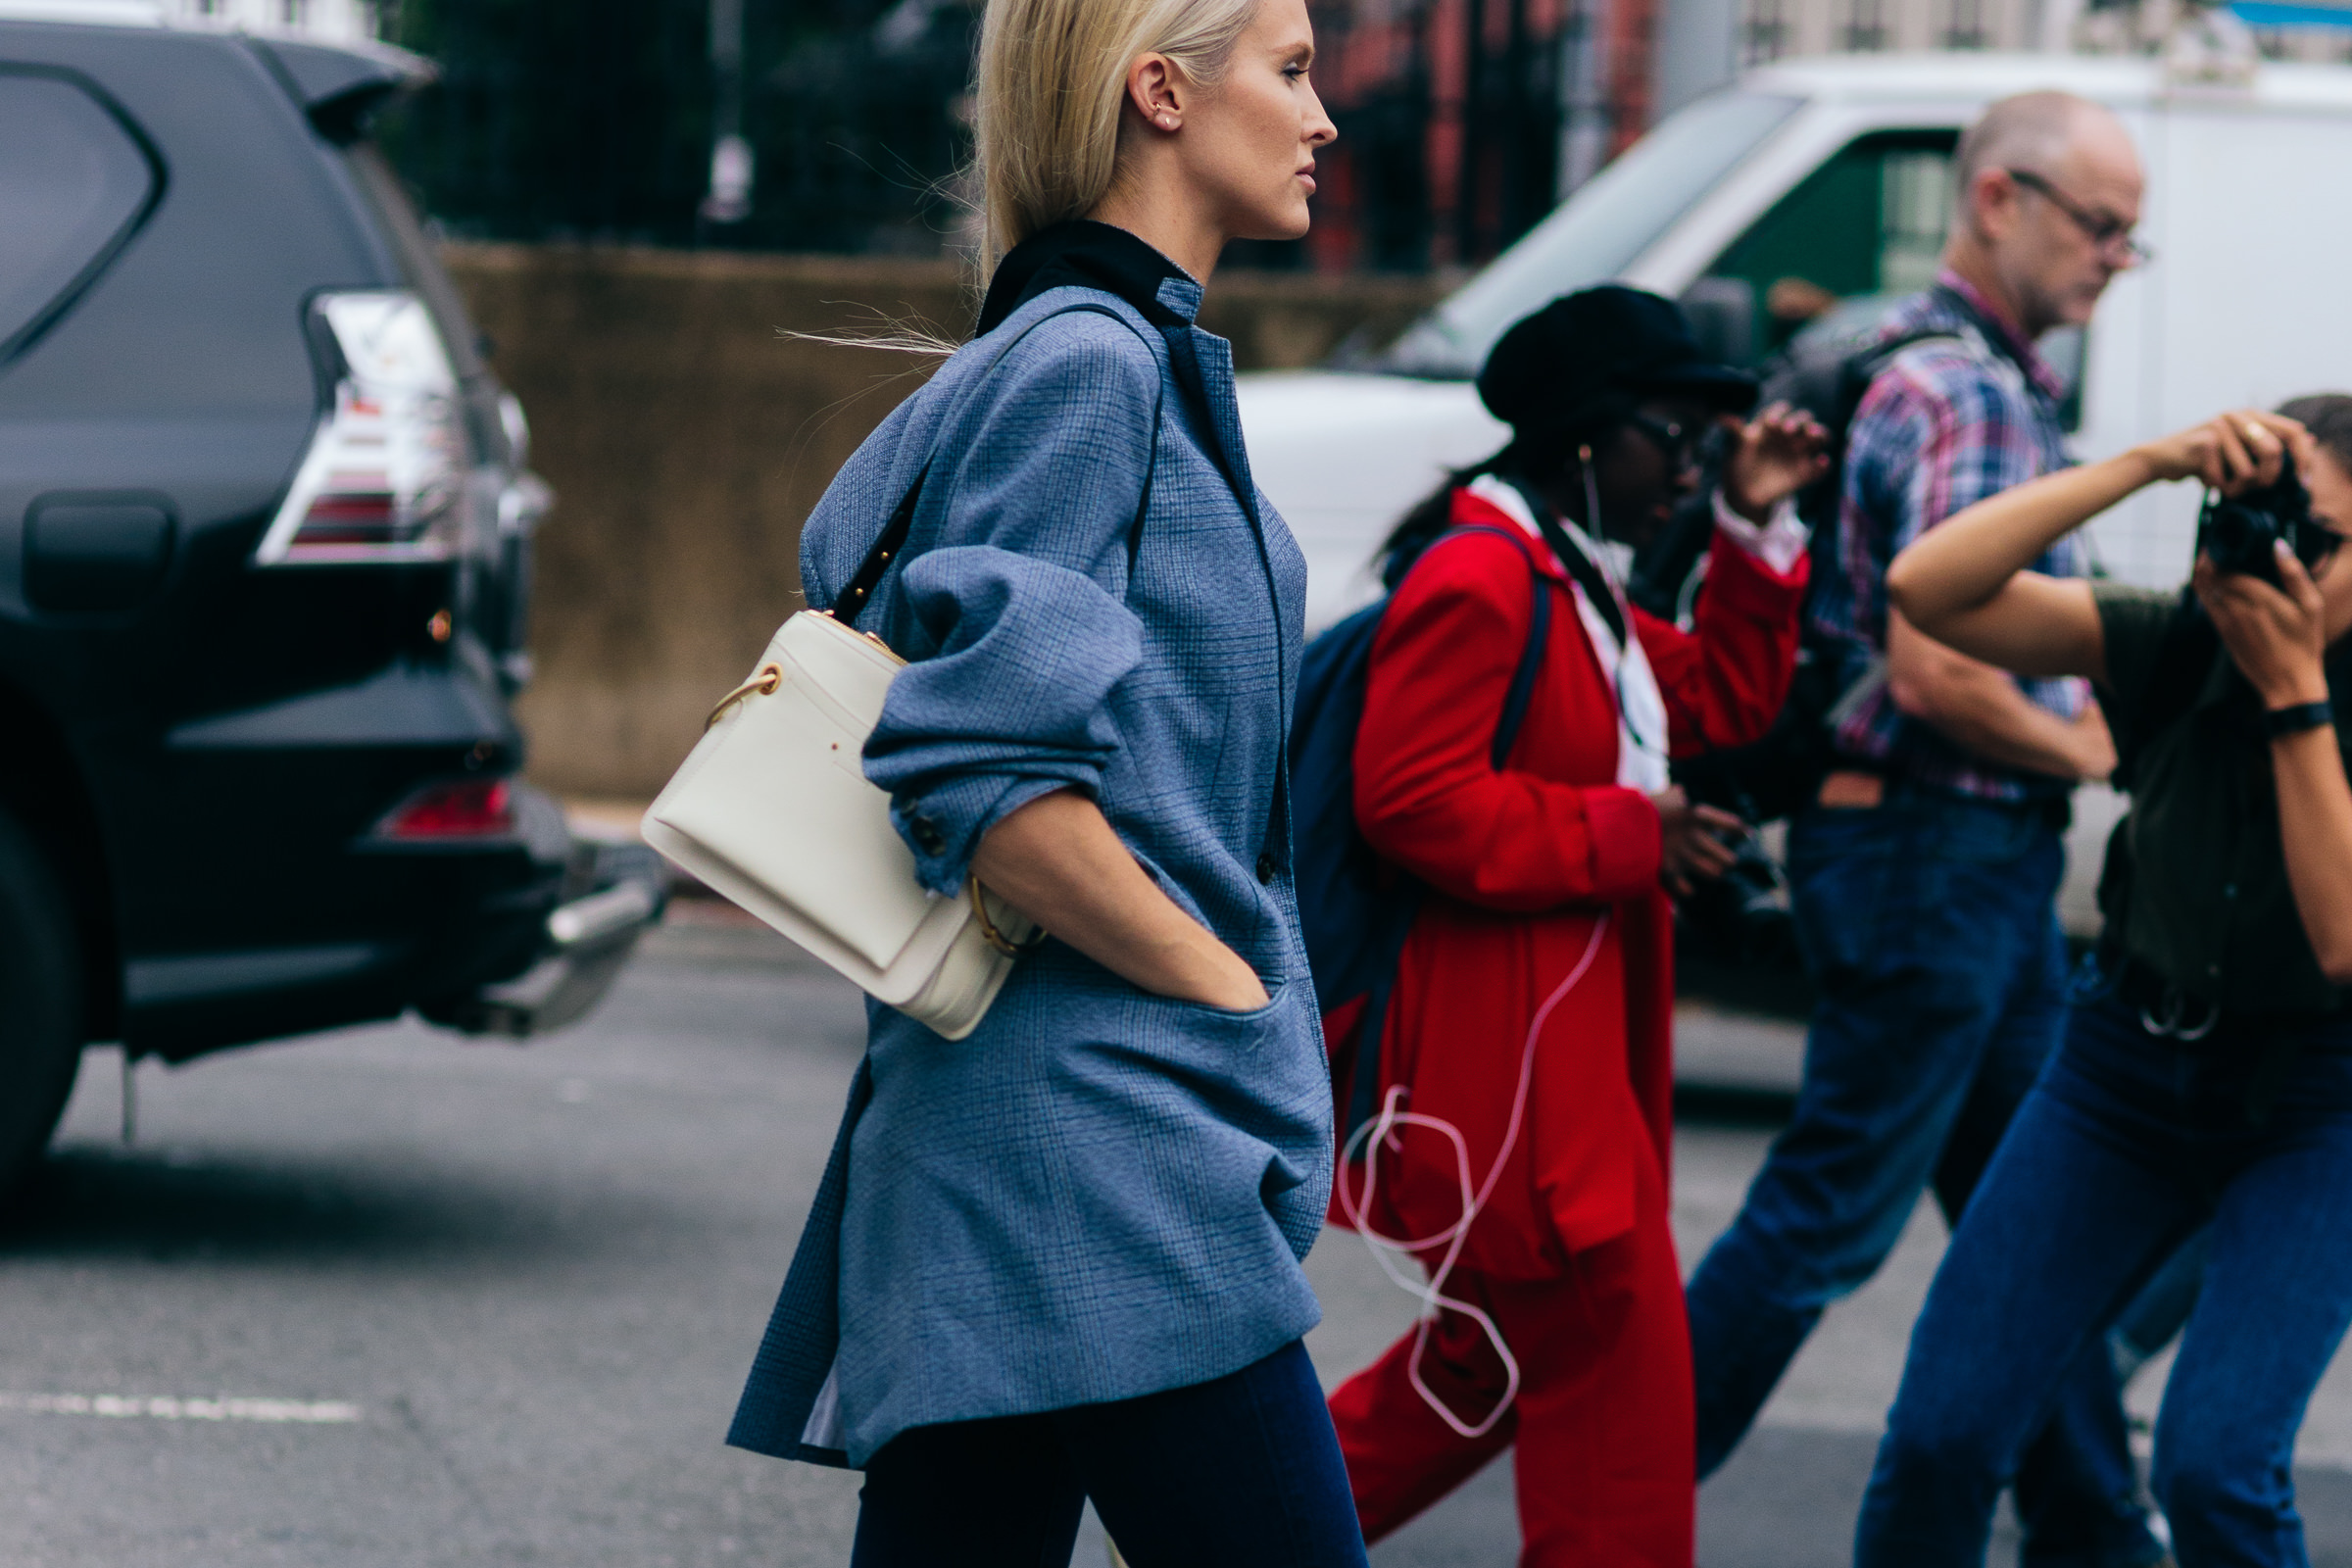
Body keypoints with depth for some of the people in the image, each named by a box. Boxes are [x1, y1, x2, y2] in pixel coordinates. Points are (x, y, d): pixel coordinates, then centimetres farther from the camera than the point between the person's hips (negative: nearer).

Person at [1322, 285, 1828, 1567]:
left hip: (1567, 1049, 11)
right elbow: (1412, 800, -25)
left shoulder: (1571, 583, 18)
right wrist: (1625, 836, -19)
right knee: (1614, 1373, -7)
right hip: (1496, 1053, -11)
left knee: (1508, 1353, 18)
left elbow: (1718, 698, 23)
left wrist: (1757, 531, 12)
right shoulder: (1477, 575, -17)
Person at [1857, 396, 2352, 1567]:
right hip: (2132, 1065, 3)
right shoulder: (2176, 654, -15)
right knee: (1941, 1433, -5)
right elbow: (1927, 587, -27)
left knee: (2214, 1458, -21)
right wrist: (2147, 462, -35)